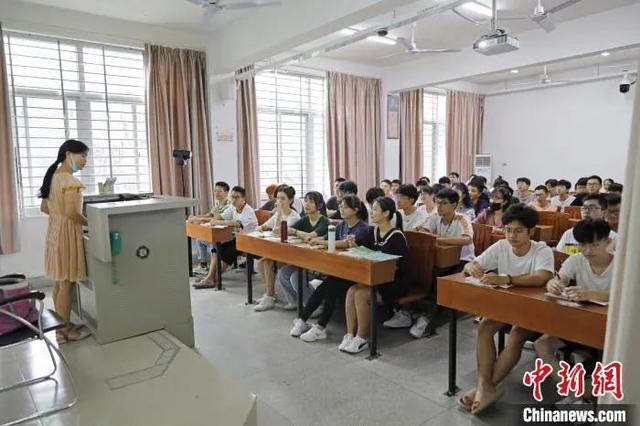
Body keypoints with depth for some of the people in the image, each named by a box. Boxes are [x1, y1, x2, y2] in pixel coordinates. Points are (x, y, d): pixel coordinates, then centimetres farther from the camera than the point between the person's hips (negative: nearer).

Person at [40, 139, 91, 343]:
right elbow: (72, 213, -25)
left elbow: (44, 208, 15)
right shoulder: (71, 181, -19)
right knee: (67, 284, 1)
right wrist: (91, 223, -11)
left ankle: (61, 325, 28)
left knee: (59, 282, 17)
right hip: (67, 233, -10)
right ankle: (66, 330, 11)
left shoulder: (53, 176, 10)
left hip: (54, 231, 10)